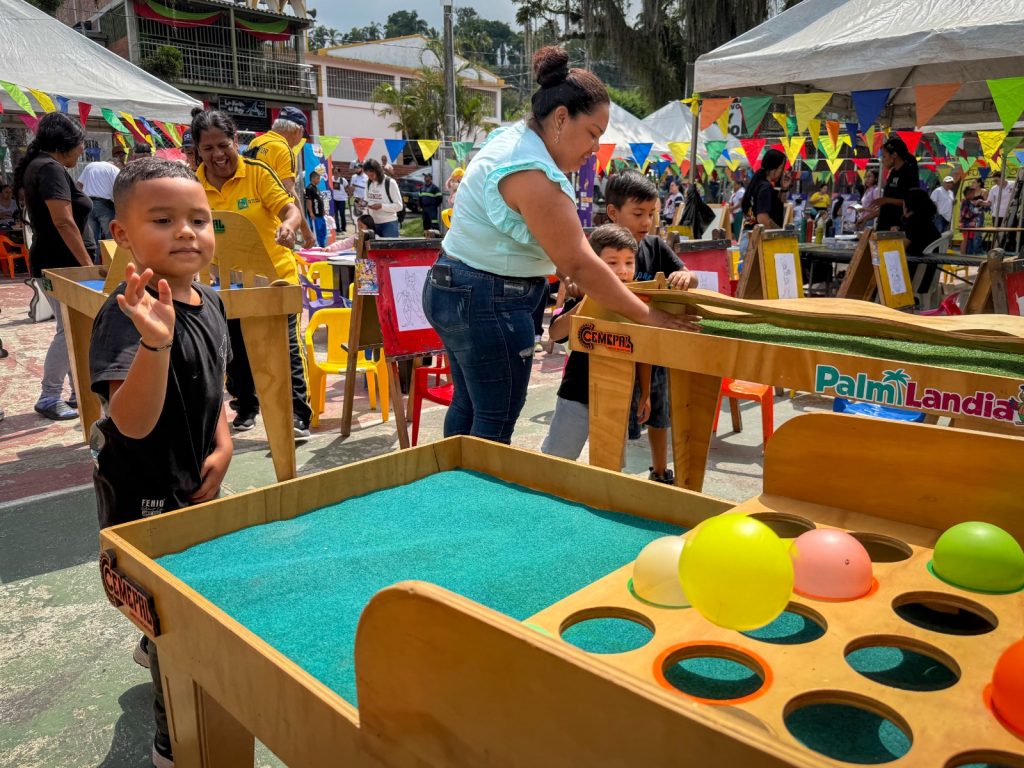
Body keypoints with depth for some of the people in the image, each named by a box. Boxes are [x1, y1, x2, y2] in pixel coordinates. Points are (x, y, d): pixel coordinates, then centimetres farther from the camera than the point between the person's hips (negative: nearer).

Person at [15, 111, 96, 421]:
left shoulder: (36, 166, 17)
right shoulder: (51, 169, -16)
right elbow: (64, 222, -23)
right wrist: (88, 264, -20)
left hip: (55, 262, 10)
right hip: (62, 264, -10)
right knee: (70, 331, -5)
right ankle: (49, 398, 4)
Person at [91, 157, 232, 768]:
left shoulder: (210, 302, -2)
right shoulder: (129, 315, -27)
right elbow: (132, 423, -38)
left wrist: (223, 444, -2)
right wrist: (155, 341, -52)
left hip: (196, 483, 8)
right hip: (145, 495, -8)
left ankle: (158, 648, 60)